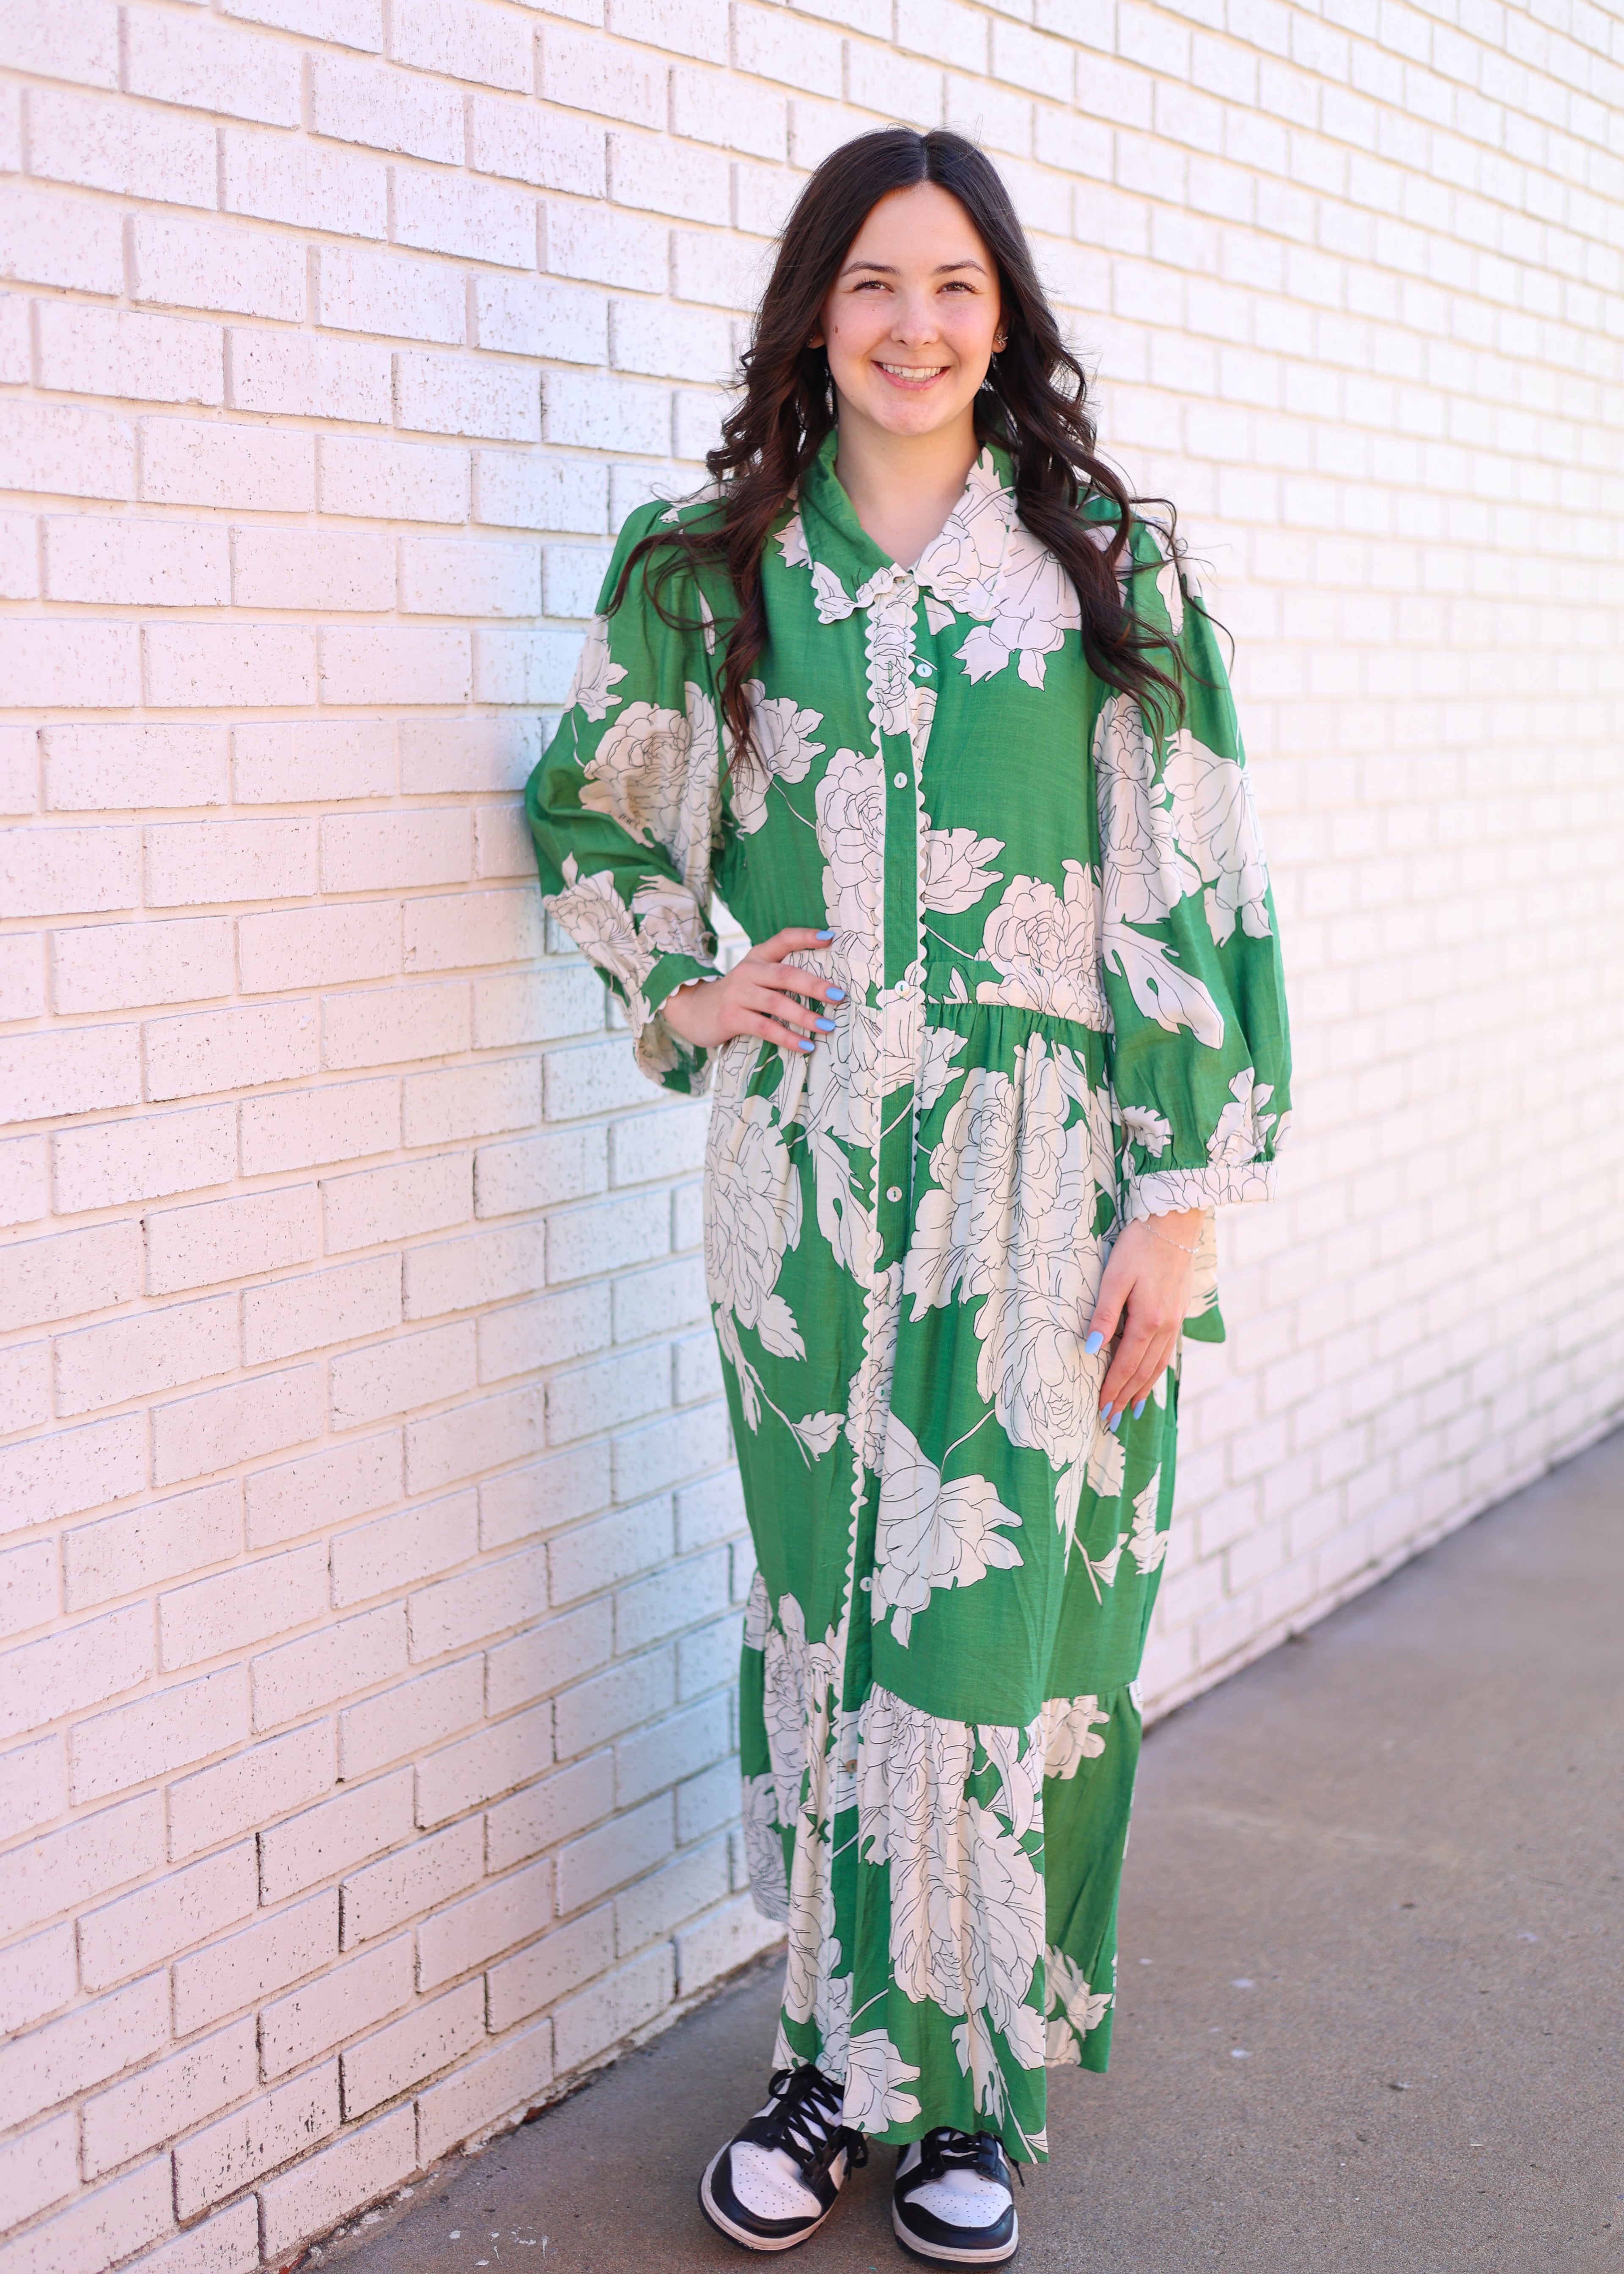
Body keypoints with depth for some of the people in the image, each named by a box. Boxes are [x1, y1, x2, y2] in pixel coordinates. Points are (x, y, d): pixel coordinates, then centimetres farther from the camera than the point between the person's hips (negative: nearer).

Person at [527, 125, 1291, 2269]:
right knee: (825, 1611, 9)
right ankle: (838, 2047, 25)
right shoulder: (718, 571, 6)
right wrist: (677, 988, 6)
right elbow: (587, 808, 21)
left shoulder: (1113, 565, 0)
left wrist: (1186, 1199, -8)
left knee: (1011, 1607, 3)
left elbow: (1198, 891, -3)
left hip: (1046, 1181, -2)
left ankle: (975, 2080, 21)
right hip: (809, 1180, 2)